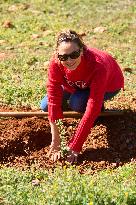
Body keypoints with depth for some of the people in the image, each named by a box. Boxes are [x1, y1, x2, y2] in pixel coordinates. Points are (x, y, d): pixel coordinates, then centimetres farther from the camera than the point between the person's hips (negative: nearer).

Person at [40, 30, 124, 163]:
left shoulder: (98, 66, -44)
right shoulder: (56, 62, -32)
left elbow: (92, 110, -43)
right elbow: (53, 99, -31)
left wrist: (74, 147, -43)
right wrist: (55, 141, -35)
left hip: (108, 86, -4)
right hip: (76, 85, 4)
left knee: (76, 103, -32)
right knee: (45, 106, -9)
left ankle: (100, 106, 1)